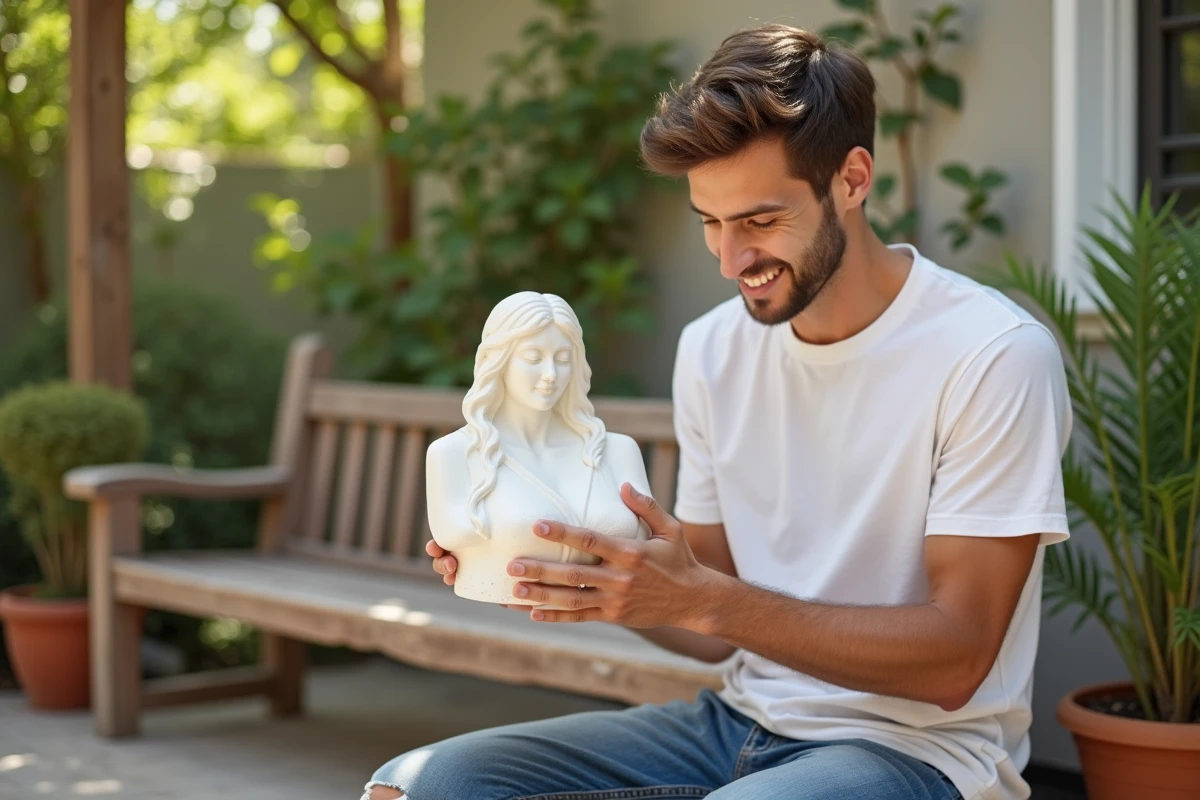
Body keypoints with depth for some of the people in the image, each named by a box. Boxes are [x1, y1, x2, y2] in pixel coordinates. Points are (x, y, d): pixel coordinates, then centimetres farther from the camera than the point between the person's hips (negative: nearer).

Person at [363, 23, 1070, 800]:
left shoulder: (995, 358, -15)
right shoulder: (713, 348, 5)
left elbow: (955, 660, -16)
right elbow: (721, 628, 10)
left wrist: (702, 600, -25)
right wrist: (601, 584, -11)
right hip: (742, 720, 6)